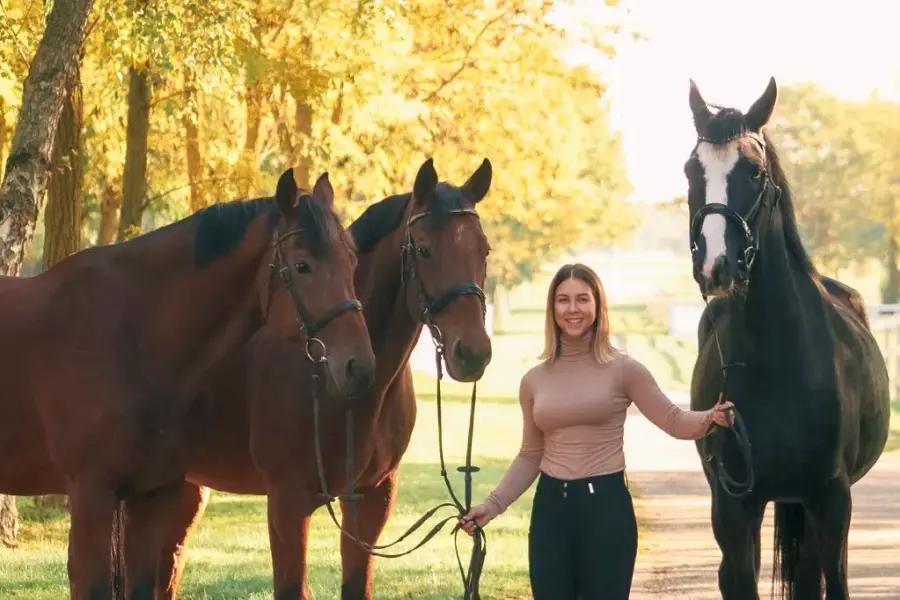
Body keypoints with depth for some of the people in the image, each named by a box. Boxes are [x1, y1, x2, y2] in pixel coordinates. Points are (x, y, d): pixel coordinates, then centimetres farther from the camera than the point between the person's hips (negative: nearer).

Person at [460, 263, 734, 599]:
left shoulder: (622, 370, -2)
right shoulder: (534, 381, 8)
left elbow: (675, 422, -6)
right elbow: (530, 456, 14)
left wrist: (710, 419, -27)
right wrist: (493, 504, 6)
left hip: (606, 505, -3)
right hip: (551, 507, 3)